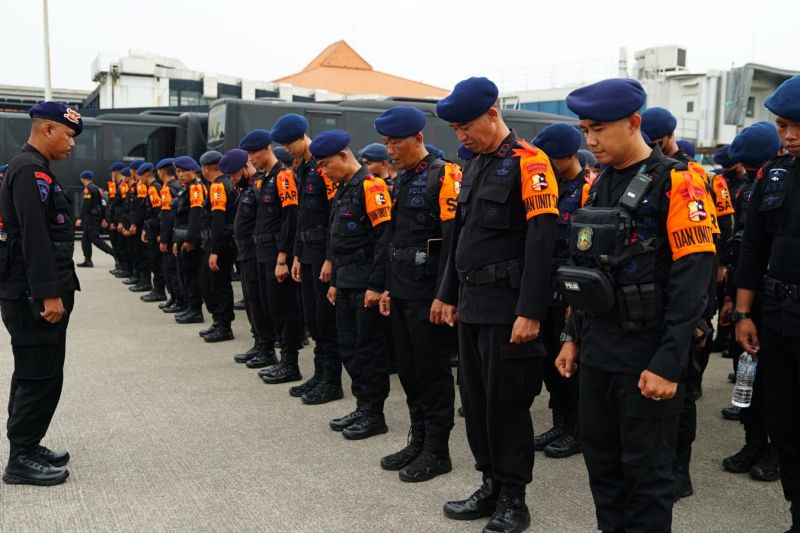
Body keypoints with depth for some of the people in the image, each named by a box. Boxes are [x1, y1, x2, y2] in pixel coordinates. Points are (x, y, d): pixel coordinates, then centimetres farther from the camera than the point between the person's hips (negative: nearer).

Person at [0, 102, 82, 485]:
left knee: (32, 374, 17)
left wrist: (53, 289, 21)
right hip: (35, 296, -11)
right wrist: (49, 294, -25)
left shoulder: (33, 169, 18)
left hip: (34, 294, 11)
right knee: (41, 377, -4)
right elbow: (34, 238, -24)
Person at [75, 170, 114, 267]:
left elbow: (86, 205, -21)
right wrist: (103, 219, 19)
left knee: (95, 239, -9)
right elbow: (102, 203, 17)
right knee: (85, 239, 11)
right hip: (98, 216, 9)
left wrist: (80, 218, -23)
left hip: (91, 218, -9)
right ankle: (87, 260, 12)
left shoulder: (88, 189, -12)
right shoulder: (96, 188, 15)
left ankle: (114, 253, -14)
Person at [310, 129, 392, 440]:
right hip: (346, 283, 9)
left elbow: (385, 237, -20)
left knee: (369, 349, -1)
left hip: (366, 285, -9)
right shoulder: (343, 190, 16)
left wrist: (376, 286, -22)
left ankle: (374, 414, 10)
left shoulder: (370, 186, -13)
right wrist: (335, 282, 19)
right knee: (349, 348, 13)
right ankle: (362, 406, 24)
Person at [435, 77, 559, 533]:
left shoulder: (528, 163, -11)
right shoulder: (475, 166, 15)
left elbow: (541, 243, -19)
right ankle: (492, 486, 28)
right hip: (473, 304, 8)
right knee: (476, 400, 13)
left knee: (506, 403, 0)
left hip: (507, 307, -8)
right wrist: (450, 294, 19)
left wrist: (531, 311, -23)